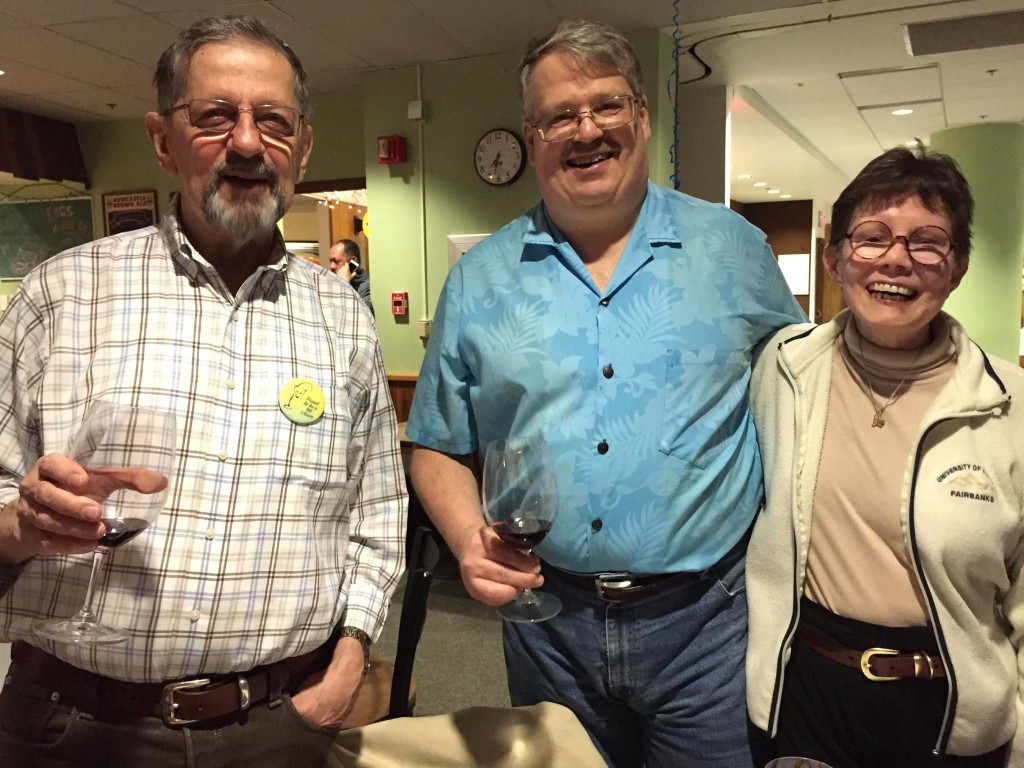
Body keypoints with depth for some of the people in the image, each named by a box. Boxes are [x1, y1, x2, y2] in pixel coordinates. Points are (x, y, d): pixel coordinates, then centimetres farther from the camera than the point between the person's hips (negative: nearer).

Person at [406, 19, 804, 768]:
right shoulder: (479, 280, 1)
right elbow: (440, 450, 5)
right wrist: (469, 537, -14)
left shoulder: (733, 248, -1)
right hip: (546, 617, 2)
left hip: (706, 619, -1)